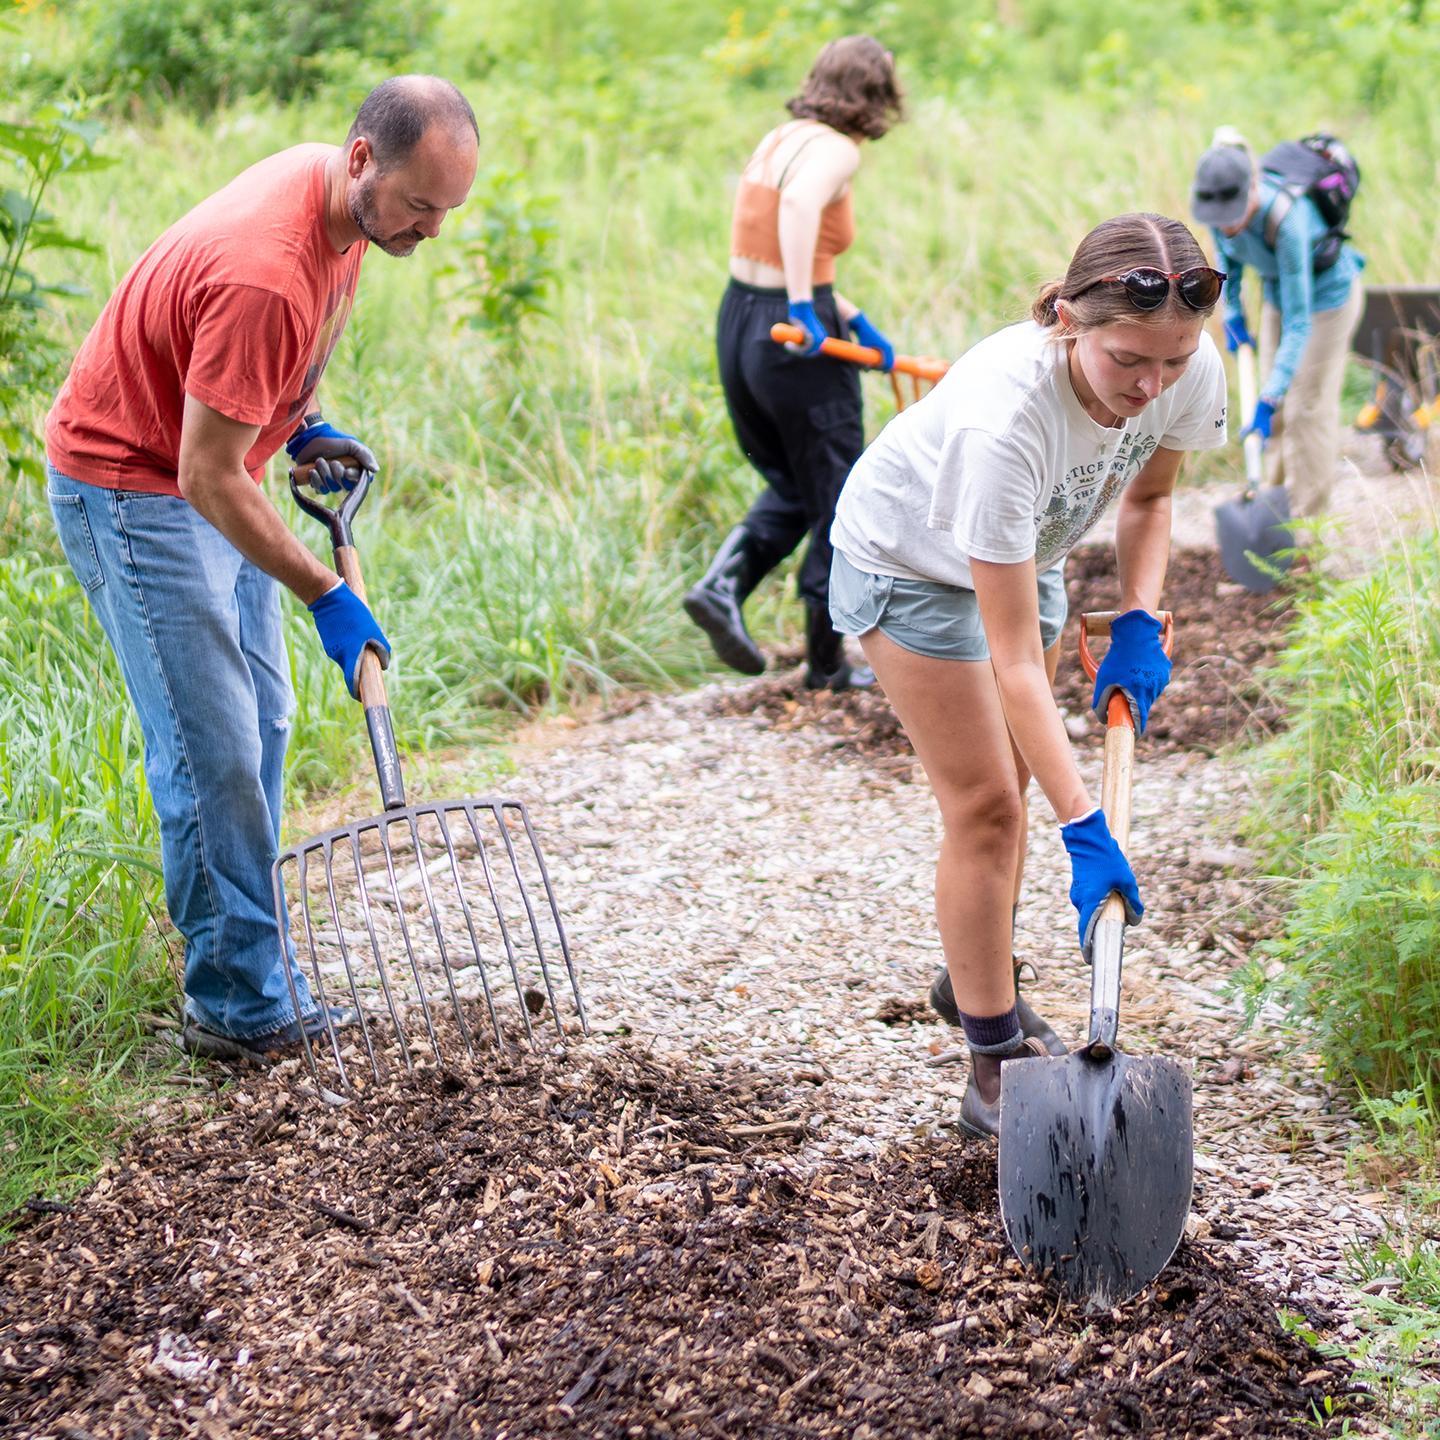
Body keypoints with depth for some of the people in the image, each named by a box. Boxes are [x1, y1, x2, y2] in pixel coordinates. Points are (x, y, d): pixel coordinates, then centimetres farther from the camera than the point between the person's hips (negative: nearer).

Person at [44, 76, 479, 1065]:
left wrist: (301, 427, 5)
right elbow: (207, 479, -29)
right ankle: (240, 1013, -1)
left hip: (214, 473, 10)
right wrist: (327, 596, -23)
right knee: (215, 753, -10)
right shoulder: (266, 275, -35)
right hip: (130, 485, -9)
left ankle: (255, 974, 22)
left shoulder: (343, 192, -6)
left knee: (263, 726, 12)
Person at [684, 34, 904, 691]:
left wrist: (853, 318, 19)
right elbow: (800, 203, -36)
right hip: (799, 341, -8)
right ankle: (827, 664, 19)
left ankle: (723, 585, 2)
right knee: (836, 500, 10)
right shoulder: (835, 149, -13)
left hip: (737, 323, 8)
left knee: (790, 488, 24)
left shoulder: (778, 139, 10)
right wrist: (803, 306, -34)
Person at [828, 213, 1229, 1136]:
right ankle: (996, 1061, 1)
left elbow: (1148, 494, 0)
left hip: (1024, 549, 6)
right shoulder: (1005, 417, -45)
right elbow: (1014, 663, -42)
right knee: (983, 802, -8)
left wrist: (1139, 623, -14)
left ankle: (977, 982, 37)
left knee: (1011, 783, 15)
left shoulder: (1190, 373, -27)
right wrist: (1086, 827, -44)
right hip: (912, 559, -6)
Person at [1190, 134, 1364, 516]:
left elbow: (1298, 322, -40)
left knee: (1307, 408, -1)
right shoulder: (1217, 200, -23)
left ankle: (1305, 520, 10)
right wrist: (1233, 310, 9)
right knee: (1278, 411, 11)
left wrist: (1268, 399, -43)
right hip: (1278, 293, 6)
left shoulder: (1286, 222, -42)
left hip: (1328, 296, -6)